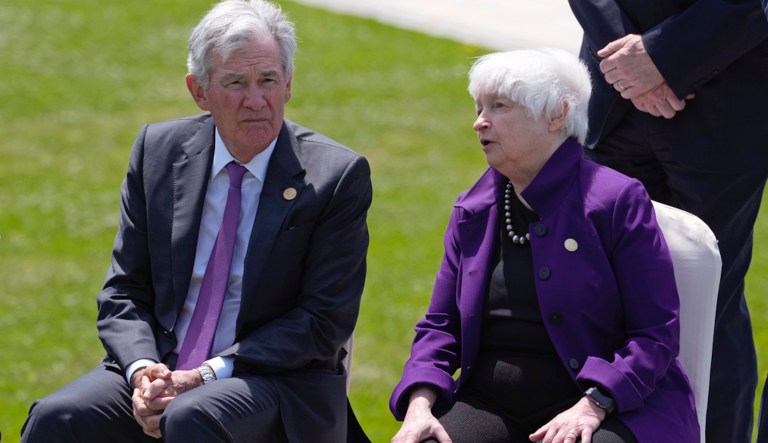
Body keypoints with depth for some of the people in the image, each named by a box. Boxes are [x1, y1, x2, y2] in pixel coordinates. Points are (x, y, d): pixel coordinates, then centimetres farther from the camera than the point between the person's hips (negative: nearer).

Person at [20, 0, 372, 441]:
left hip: (279, 384, -4)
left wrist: (205, 376, -17)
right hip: (161, 369, 4)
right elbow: (125, 293, 9)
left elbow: (324, 322, -8)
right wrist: (141, 371, -13)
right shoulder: (158, 150, 7)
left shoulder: (337, 176, -5)